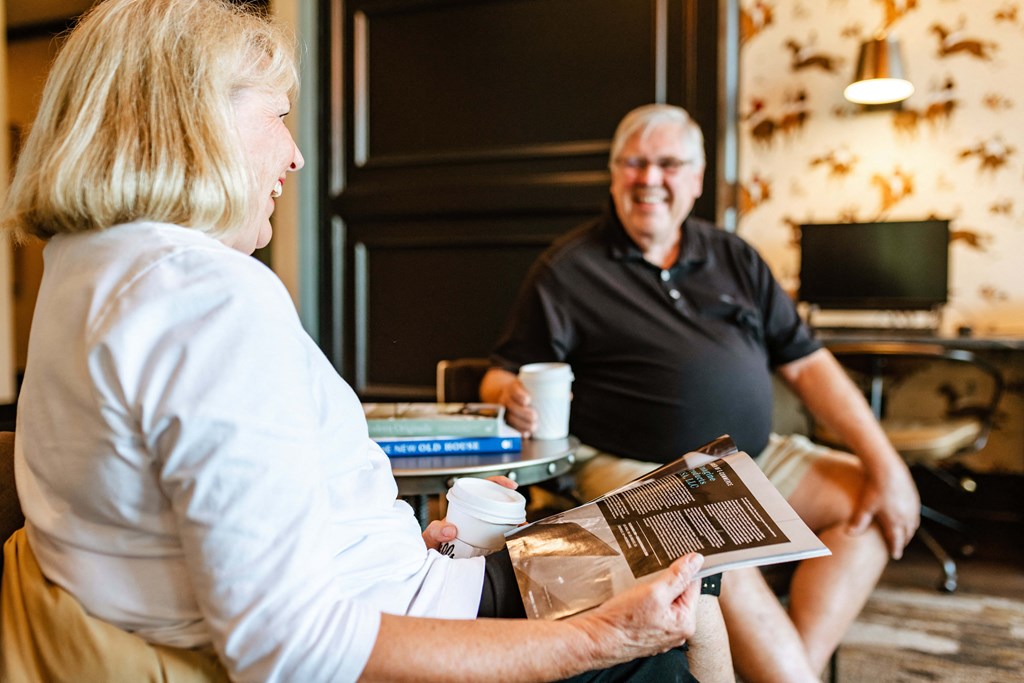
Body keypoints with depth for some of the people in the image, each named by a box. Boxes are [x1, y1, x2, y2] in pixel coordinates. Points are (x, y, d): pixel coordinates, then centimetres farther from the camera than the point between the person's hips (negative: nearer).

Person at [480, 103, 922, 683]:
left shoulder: (734, 257, 11)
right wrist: (512, 395, -28)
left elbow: (806, 365, 8)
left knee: (874, 503, -7)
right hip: (633, 469, -6)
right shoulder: (569, 269, -1)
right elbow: (501, 380, -2)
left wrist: (886, 465, -1)